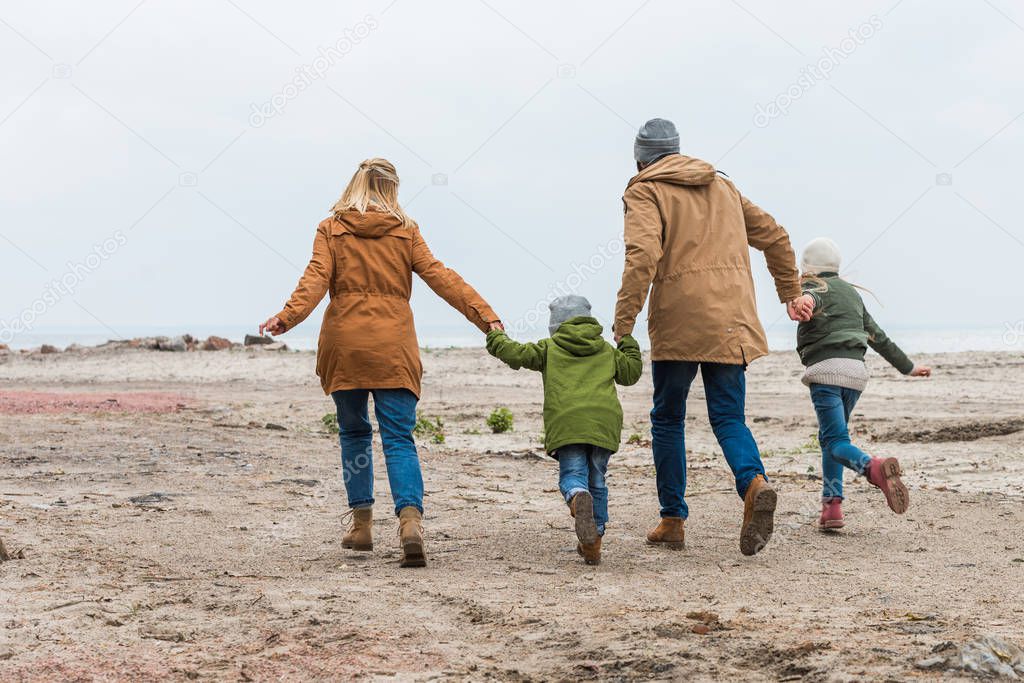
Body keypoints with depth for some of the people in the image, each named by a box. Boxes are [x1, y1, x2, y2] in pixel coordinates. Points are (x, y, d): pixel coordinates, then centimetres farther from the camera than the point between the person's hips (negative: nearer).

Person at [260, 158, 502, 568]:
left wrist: (289, 316, -19)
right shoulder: (405, 230, 7)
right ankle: (410, 519, -25)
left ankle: (362, 524, 15)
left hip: (343, 342, 1)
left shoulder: (331, 229, 7)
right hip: (393, 345, 0)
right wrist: (485, 316, -1)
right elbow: (439, 277, 1)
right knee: (398, 439, -4)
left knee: (354, 433, 16)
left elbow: (316, 277, -9)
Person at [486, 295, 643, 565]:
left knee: (572, 474, -4)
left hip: (567, 422, -3)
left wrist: (496, 337, 29)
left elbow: (516, 354, 10)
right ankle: (593, 540, 8)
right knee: (597, 480, 14)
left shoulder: (549, 348, 16)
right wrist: (627, 343, 46)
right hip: (604, 420, 3)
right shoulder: (607, 351, 25)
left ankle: (579, 499, -42)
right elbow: (631, 372, 31)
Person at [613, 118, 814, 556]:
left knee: (667, 419, 12)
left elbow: (642, 256, -16)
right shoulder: (721, 186, 20)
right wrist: (791, 293, 33)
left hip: (678, 323, -4)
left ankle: (672, 520, 13)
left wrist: (623, 326, -15)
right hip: (731, 323, 4)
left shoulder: (645, 192, 1)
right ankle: (754, 483, -26)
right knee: (728, 418, 5)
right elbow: (774, 236, 23)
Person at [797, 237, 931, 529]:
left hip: (826, 368, -7)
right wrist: (907, 367, 41)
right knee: (829, 437, 17)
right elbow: (878, 337, 31)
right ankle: (831, 506, 7)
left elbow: (810, 299, -23)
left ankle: (875, 468, -42)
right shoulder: (851, 294, 26)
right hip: (856, 370, 7)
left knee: (835, 440, -13)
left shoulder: (813, 289, 5)